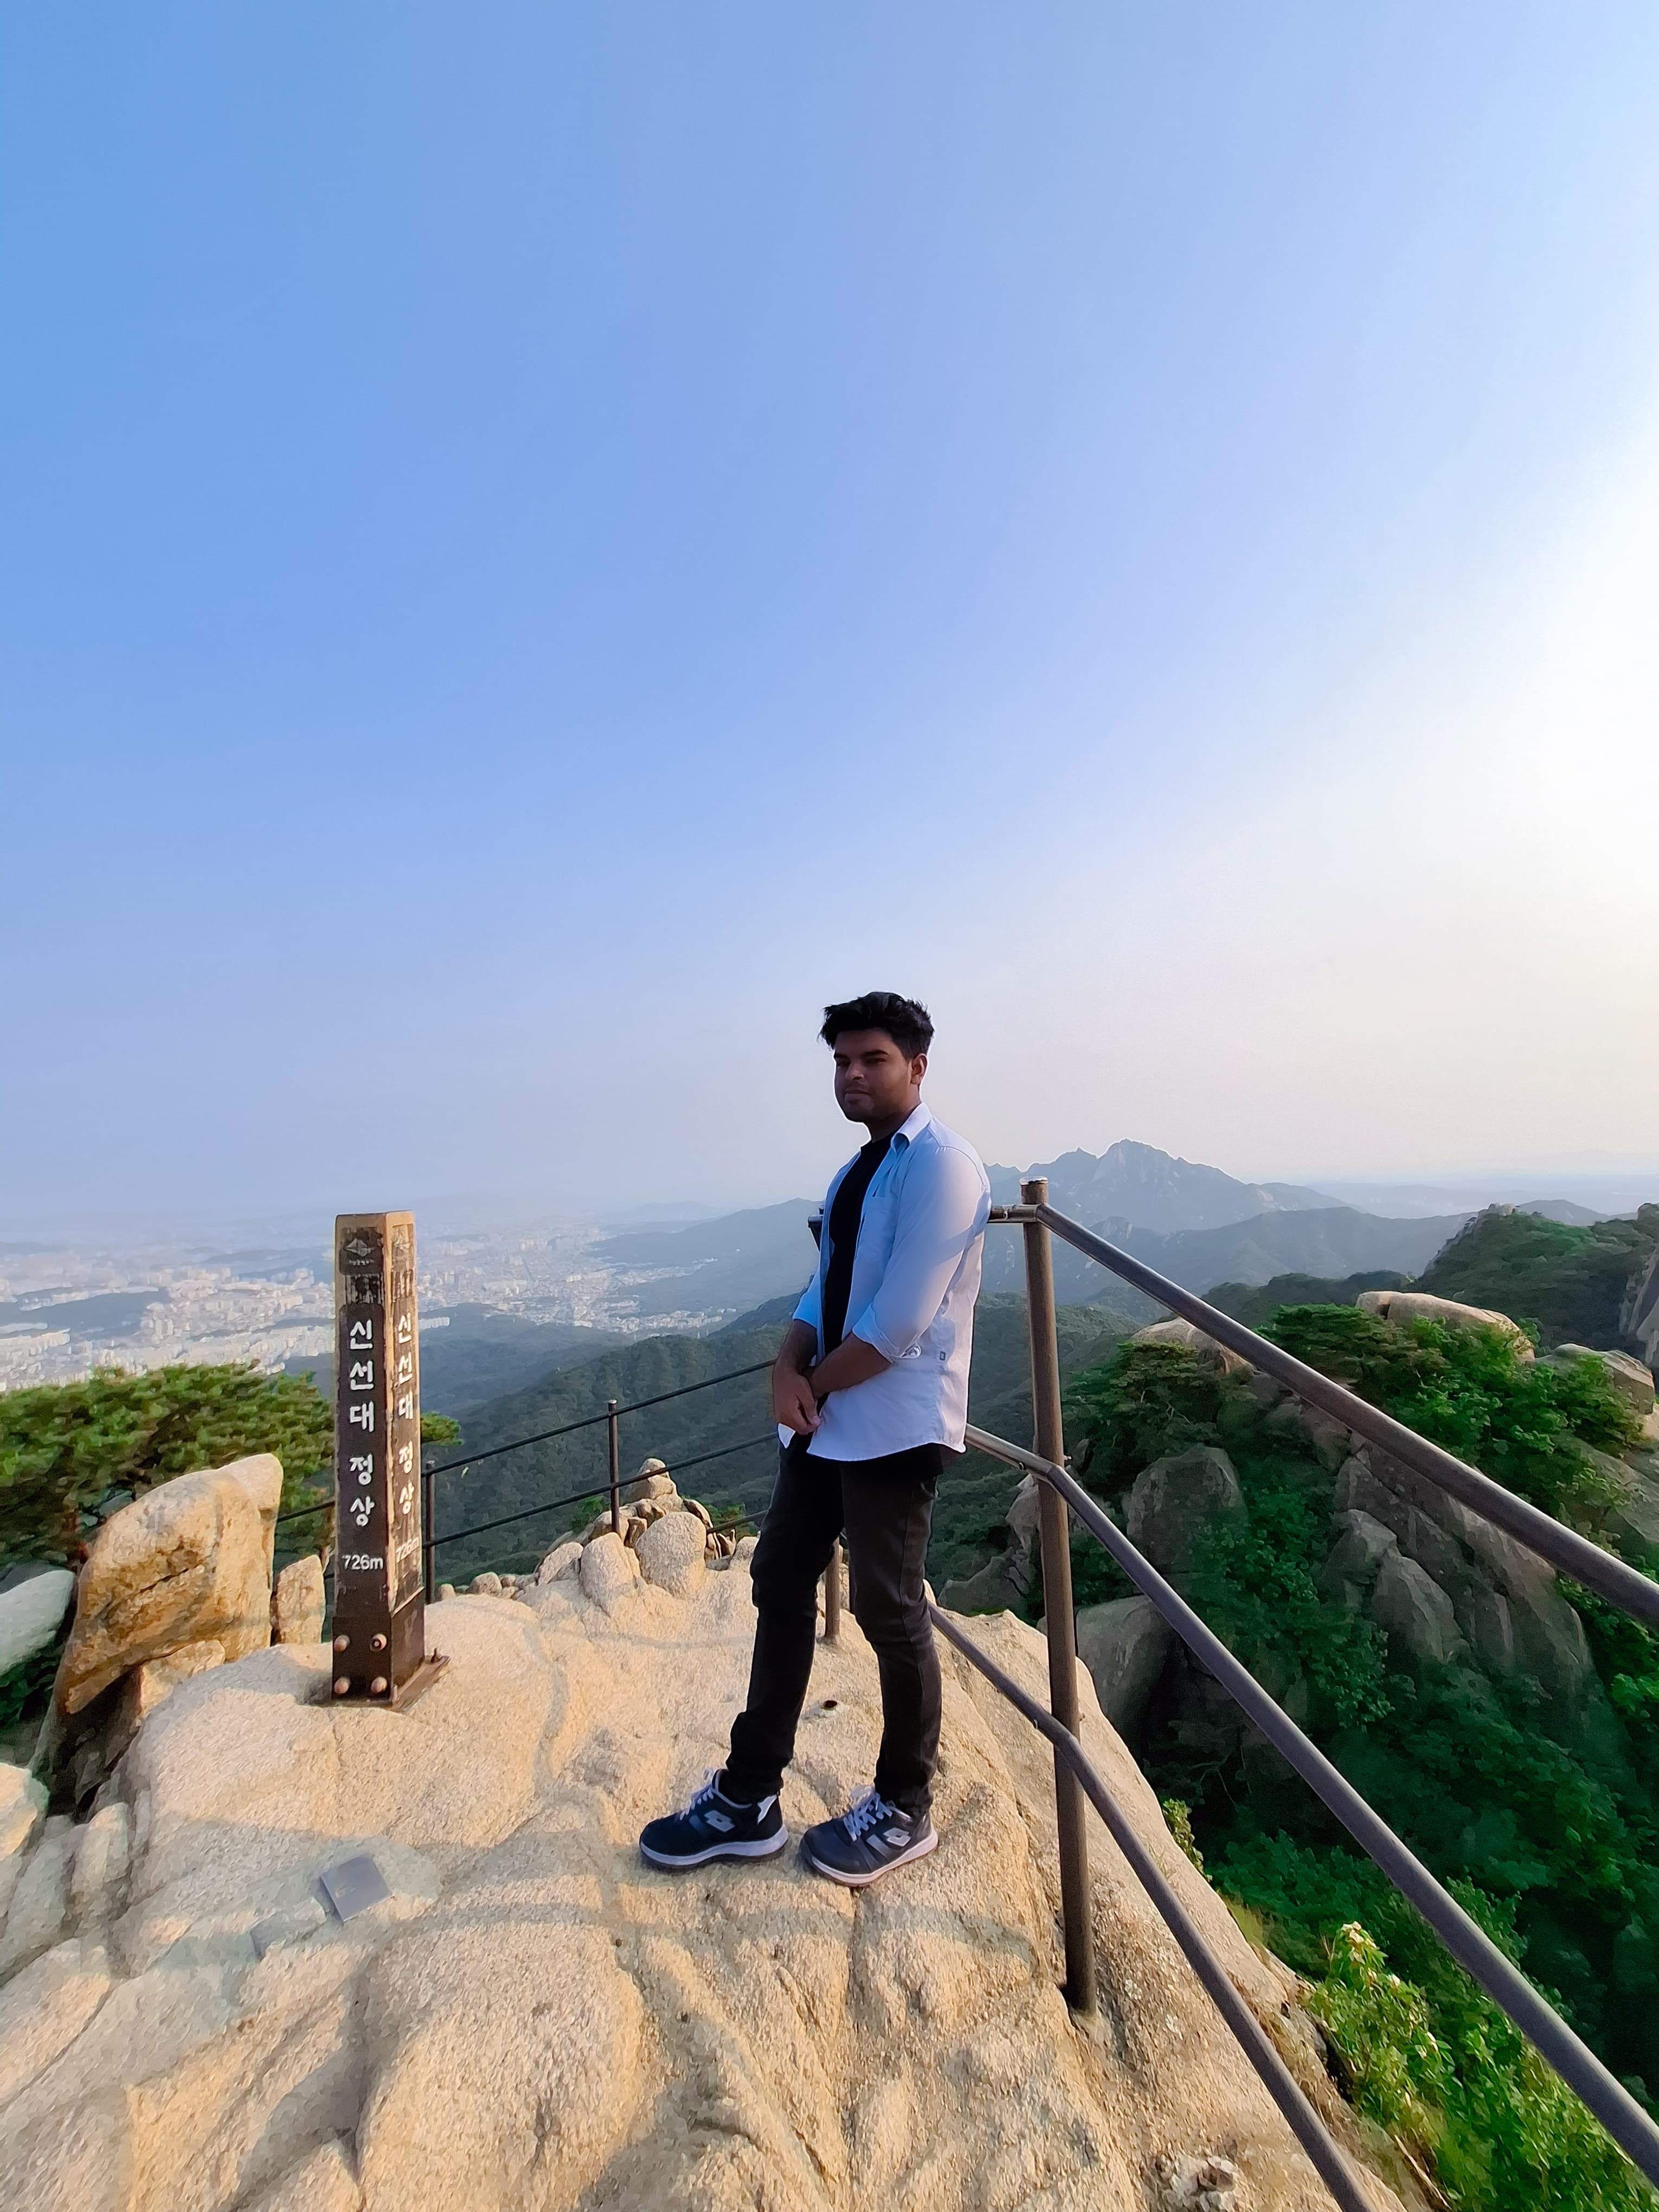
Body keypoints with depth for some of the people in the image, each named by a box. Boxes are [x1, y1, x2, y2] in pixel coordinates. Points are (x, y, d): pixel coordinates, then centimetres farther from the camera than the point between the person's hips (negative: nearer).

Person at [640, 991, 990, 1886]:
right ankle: (748, 1798, 32)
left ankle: (902, 1811, 33)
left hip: (894, 1428, -8)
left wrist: (811, 1383, -9)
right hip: (822, 1420, 9)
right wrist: (788, 1367, -7)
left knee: (888, 1611, 8)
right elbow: (822, 1291, 11)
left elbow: (899, 1322, -22)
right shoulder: (852, 1175, 13)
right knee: (780, 1584, 14)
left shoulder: (940, 1164, -16)